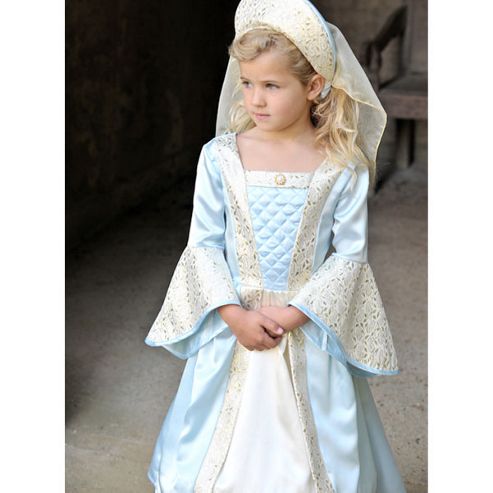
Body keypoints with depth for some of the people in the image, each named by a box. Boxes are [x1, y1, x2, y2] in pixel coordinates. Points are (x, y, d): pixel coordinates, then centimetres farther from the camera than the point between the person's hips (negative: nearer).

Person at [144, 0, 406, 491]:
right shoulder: (219, 156, -6)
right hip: (232, 328, 1)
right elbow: (204, 243, -3)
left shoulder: (344, 167, -9)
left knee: (312, 450, 12)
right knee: (217, 448, 15)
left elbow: (349, 252, -6)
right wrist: (235, 315, -14)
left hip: (310, 332, -1)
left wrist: (292, 314, -15)